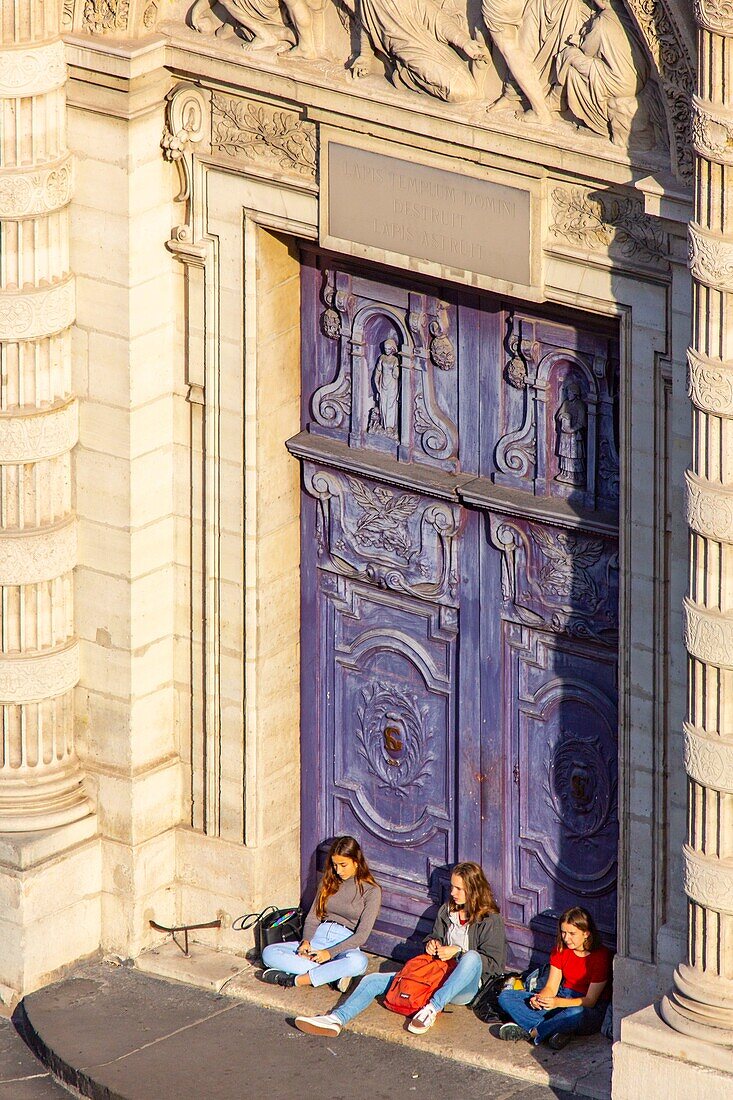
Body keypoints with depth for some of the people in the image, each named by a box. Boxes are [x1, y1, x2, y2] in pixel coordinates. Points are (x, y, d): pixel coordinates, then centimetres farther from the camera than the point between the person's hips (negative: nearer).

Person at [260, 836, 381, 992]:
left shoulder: (371, 891, 0)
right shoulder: (329, 882, 16)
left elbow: (362, 935, -8)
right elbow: (312, 918, 13)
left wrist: (330, 953, -19)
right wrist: (306, 942, -9)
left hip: (345, 945, -5)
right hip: (318, 939, 5)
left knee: (358, 962, -42)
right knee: (269, 953, -19)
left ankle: (293, 980, -35)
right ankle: (334, 974, -27)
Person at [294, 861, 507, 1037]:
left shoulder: (491, 921, -6)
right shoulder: (447, 911, 13)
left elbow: (495, 964, -10)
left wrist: (458, 952, -16)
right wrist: (432, 944, 5)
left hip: (464, 988, -6)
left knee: (472, 957, -41)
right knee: (373, 981, -7)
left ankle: (433, 1008, -42)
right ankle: (337, 1020, -30)